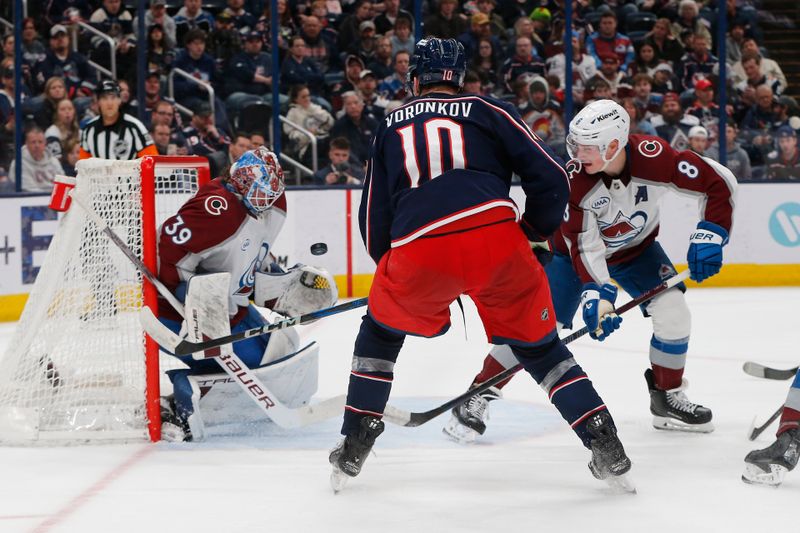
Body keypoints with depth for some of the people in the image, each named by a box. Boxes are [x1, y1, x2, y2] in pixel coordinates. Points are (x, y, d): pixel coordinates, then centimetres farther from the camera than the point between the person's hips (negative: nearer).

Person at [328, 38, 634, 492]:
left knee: (381, 331, 28)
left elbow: (374, 221, 24)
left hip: (418, 251, 0)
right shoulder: (488, 111, 19)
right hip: (497, 240, 0)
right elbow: (551, 177, 9)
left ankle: (354, 448, 27)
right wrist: (534, 231, 26)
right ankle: (608, 450, 11)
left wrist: (391, 265, 40)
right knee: (539, 346, 18)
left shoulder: (390, 127, 25)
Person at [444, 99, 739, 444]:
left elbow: (720, 182, -22)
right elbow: (584, 246, -28)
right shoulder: (574, 178, -32)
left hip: (636, 248, 2)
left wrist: (710, 235, -28)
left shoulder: (654, 158, -32)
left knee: (673, 312, -15)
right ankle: (478, 397, -4)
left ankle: (667, 397, 7)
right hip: (574, 249, -2)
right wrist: (597, 294, -39)